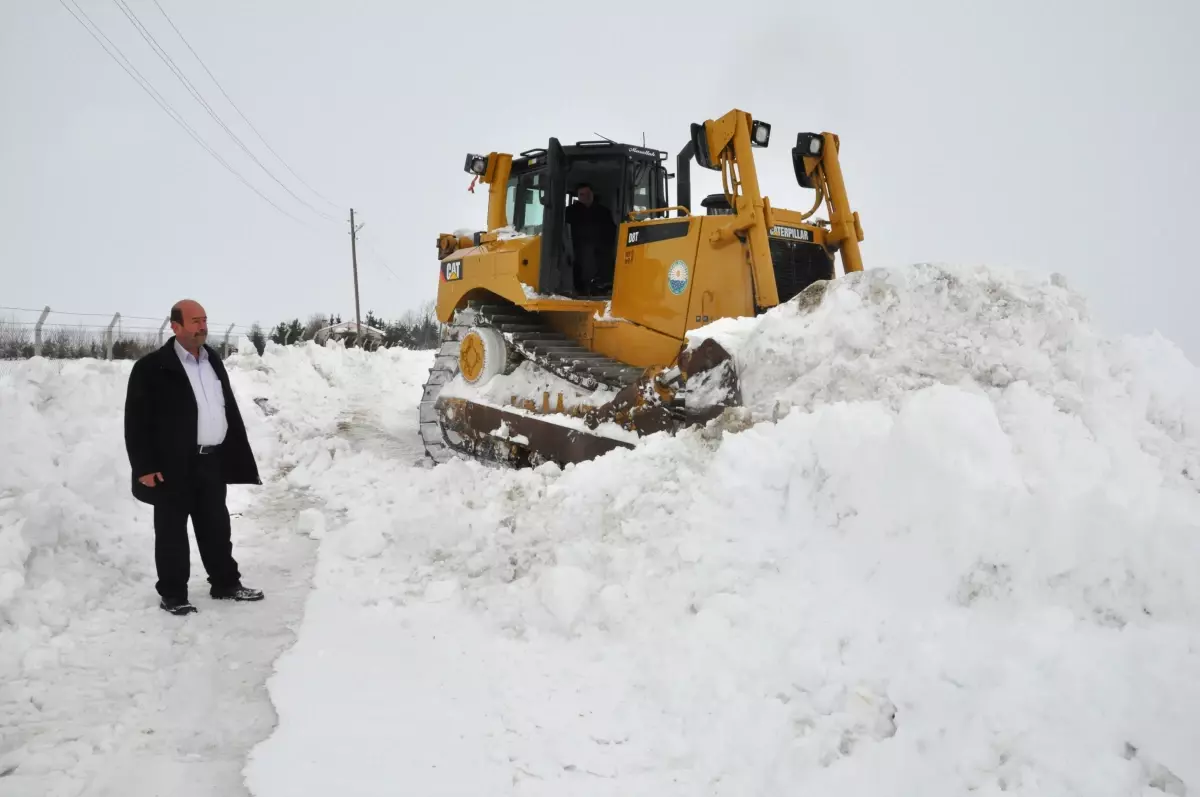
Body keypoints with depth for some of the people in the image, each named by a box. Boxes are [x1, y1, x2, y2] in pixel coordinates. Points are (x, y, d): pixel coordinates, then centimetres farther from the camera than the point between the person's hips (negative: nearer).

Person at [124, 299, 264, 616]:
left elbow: (229, 410, 17)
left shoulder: (213, 362, 12)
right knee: (172, 531, 4)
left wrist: (239, 455, 14)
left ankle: (226, 583, 28)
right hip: (173, 465, -6)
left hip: (212, 461, 6)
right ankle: (172, 594, 15)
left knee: (216, 527, 16)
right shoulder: (152, 367, -10)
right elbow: (136, 420, -11)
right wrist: (144, 467, -15)